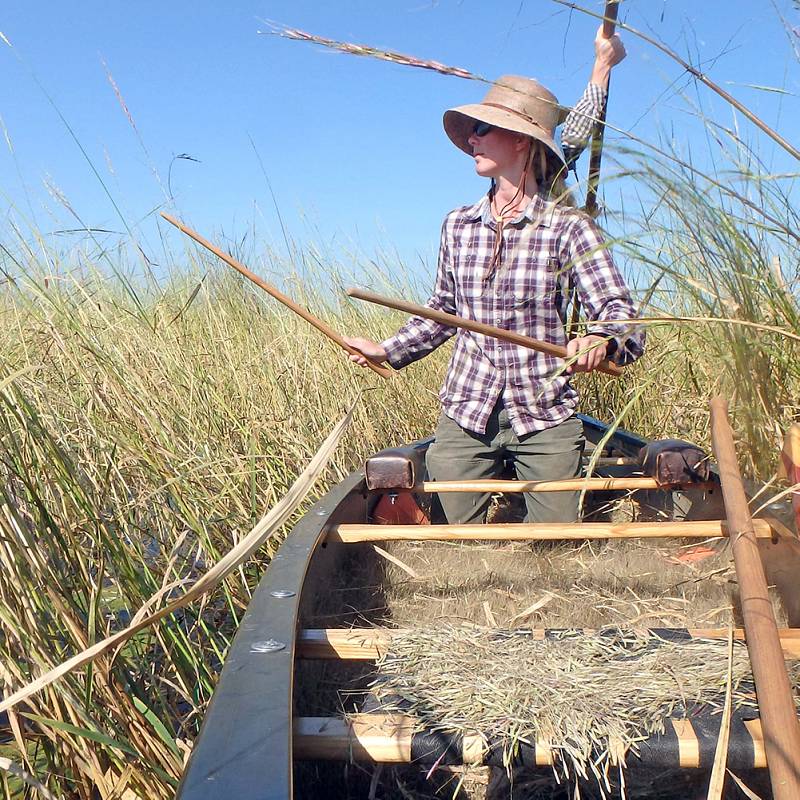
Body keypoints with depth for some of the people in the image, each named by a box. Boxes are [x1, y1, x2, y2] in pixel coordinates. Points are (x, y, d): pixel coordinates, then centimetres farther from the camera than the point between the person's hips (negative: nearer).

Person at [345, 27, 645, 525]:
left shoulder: (568, 227, -6)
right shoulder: (458, 225, 6)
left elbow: (622, 314, -12)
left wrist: (601, 340, -33)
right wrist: (390, 351, 11)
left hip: (547, 423, -2)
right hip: (465, 417, 3)